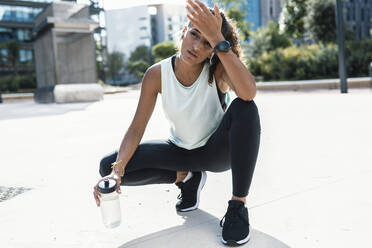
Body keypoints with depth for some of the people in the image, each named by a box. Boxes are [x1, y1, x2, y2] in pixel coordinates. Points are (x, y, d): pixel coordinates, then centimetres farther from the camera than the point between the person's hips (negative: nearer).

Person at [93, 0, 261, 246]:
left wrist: (218, 40, -46)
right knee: (107, 166, -12)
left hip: (218, 150, -2)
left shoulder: (218, 70, -22)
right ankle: (186, 177, 7)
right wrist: (117, 171, -27)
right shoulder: (157, 74, -16)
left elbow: (249, 92, -45)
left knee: (244, 108, -35)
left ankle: (238, 205, -20)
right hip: (181, 150, 3)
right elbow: (136, 128, -14)